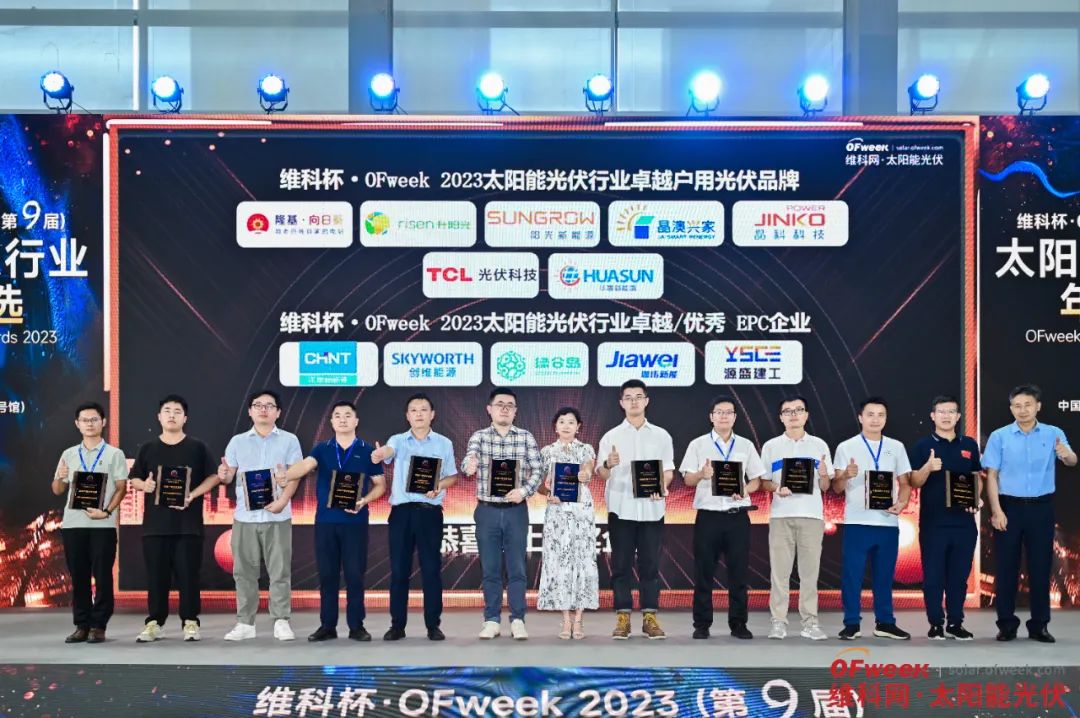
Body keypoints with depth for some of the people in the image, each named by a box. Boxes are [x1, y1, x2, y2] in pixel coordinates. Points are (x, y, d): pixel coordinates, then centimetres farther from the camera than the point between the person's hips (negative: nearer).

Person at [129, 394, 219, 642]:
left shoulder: (197, 448, 3)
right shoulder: (147, 449, 9)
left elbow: (213, 477, 1)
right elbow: (133, 479, 12)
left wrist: (193, 495, -13)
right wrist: (144, 485, -11)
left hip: (188, 523, -2)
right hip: (155, 523, 2)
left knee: (188, 574, 0)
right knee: (156, 575, 4)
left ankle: (190, 622, 7)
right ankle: (154, 622, 11)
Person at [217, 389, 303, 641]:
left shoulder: (289, 440, 5)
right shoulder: (237, 441, 10)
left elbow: (294, 476, 0)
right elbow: (229, 476, 8)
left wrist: (283, 500, -16)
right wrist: (222, 475, -16)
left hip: (277, 516, -2)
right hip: (245, 516, 2)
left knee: (280, 571, 0)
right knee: (244, 572, 5)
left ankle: (281, 621, 6)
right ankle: (245, 622, 11)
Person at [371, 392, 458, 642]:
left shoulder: (444, 443, 7)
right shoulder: (398, 440, 4)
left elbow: (453, 476, 9)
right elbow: (388, 451, -19)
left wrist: (438, 486, -13)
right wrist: (380, 453, -44)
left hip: (430, 511, 0)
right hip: (401, 510, 0)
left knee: (431, 569, 1)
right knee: (399, 569, 3)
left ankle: (433, 625, 9)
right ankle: (397, 625, 11)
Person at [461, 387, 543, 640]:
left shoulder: (526, 437, 3)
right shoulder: (479, 437, 2)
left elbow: (537, 471, -1)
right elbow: (468, 461, -17)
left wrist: (524, 491, -20)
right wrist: (469, 465, -42)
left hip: (516, 511, 0)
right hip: (487, 511, 0)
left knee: (516, 567, 2)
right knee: (490, 568, 6)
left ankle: (518, 620, 9)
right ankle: (492, 620, 13)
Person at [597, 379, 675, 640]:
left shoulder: (661, 436, 9)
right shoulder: (611, 437, 5)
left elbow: (668, 471, 8)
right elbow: (602, 475, 0)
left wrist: (660, 486, -13)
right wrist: (608, 465, -23)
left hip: (652, 508, 1)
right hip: (621, 508, -1)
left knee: (650, 565, 2)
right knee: (621, 565, 1)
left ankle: (650, 617, 8)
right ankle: (623, 618, 6)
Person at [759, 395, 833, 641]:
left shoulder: (819, 445, 9)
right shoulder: (771, 446, 8)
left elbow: (825, 487, 9)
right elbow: (763, 482, 8)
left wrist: (823, 474, -13)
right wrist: (777, 488, -13)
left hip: (812, 515, 0)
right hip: (781, 515, 0)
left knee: (810, 570, 1)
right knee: (779, 570, -1)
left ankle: (810, 622, 6)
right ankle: (778, 621, 2)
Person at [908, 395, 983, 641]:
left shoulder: (969, 445, 10)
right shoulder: (923, 446, 0)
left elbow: (977, 478, 15)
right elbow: (914, 483, -4)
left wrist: (976, 499, -4)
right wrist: (928, 467, -23)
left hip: (964, 520, 3)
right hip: (933, 521, -3)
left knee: (960, 574, 7)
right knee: (933, 574, 1)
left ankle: (955, 623, 16)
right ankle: (936, 623, 9)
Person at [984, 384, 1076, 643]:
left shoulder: (1054, 434, 0)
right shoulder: (999, 436, 0)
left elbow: (1071, 461, -16)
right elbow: (991, 476, 0)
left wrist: (1067, 454, -40)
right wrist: (996, 511, -9)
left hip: (1041, 507, 0)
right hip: (1009, 506, 0)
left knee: (1040, 566, 5)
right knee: (1006, 566, 3)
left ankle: (1039, 625, 15)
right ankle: (1006, 624, 12)